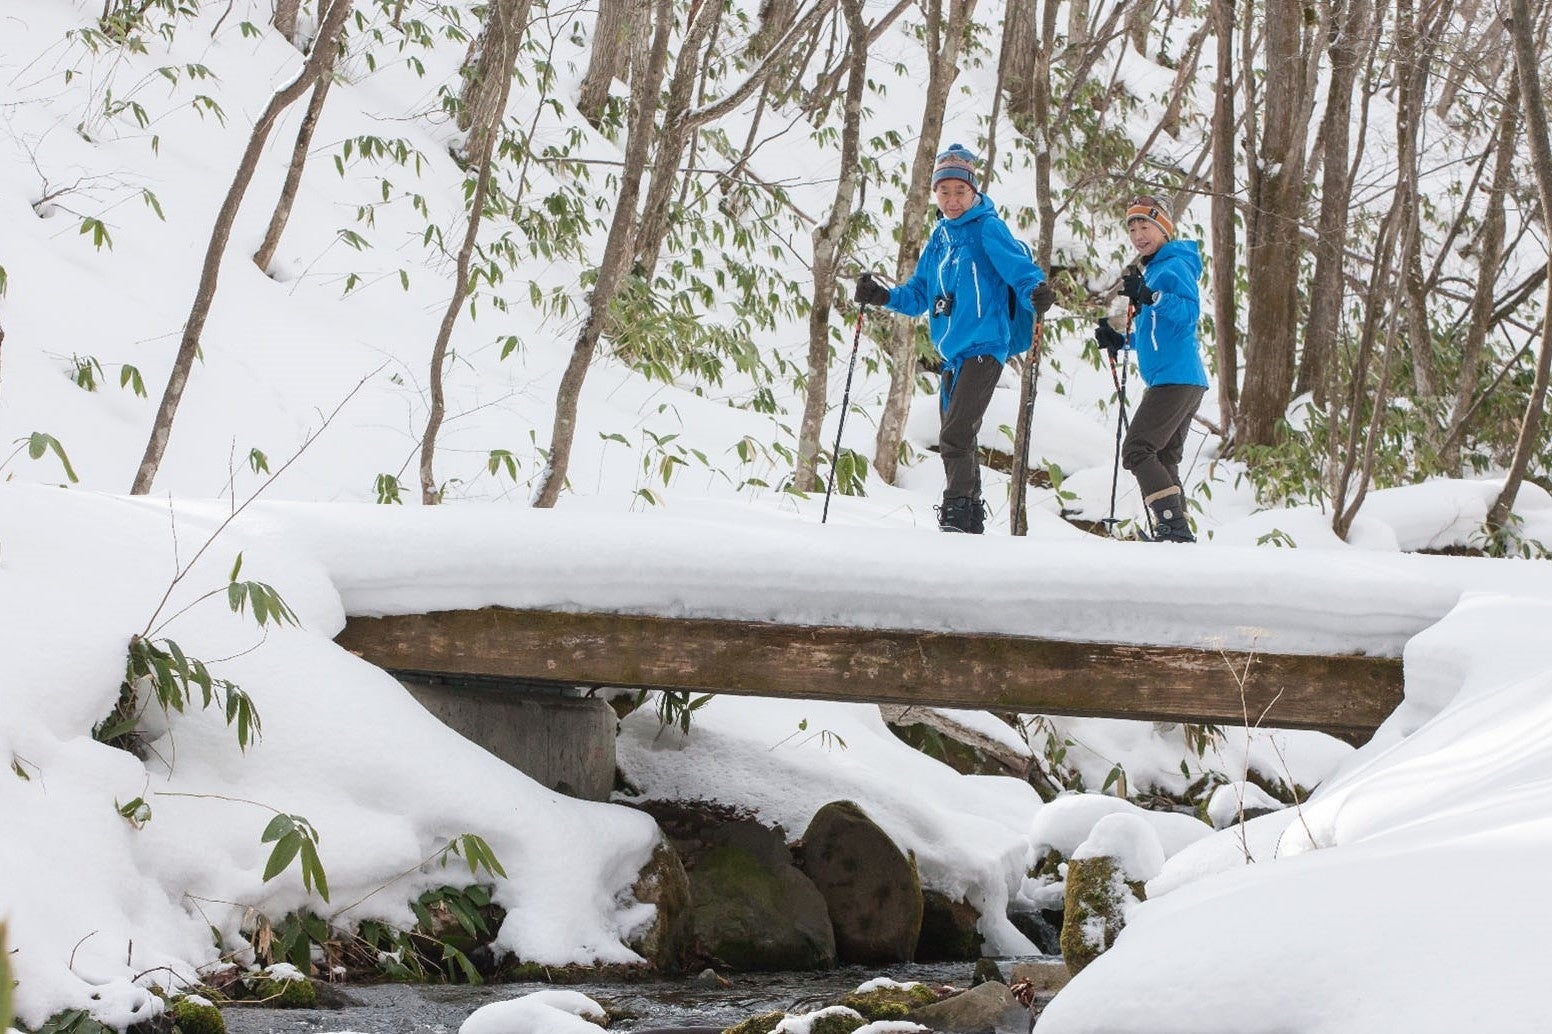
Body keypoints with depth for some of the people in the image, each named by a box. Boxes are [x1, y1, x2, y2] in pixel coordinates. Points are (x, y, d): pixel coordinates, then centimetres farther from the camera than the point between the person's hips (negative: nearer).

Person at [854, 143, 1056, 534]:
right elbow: (919, 294, 20)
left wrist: (1036, 292, -39)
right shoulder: (940, 237, 16)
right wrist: (883, 296, 3)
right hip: (953, 352, 9)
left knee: (955, 434, -18)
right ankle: (970, 517, 26)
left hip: (985, 346, -9)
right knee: (953, 439, 15)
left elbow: (1018, 267, -18)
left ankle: (958, 513, -15)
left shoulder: (987, 228, -6)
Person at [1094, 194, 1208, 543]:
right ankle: (1178, 533, 11)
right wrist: (1120, 341, 17)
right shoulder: (1149, 270, 22)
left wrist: (1150, 296, -34)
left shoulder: (1175, 266, -7)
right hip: (1167, 381, 11)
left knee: (1137, 450, -14)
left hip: (1176, 379, -11)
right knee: (1163, 458, 12)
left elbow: (1190, 312, -23)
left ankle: (1173, 525, -21)